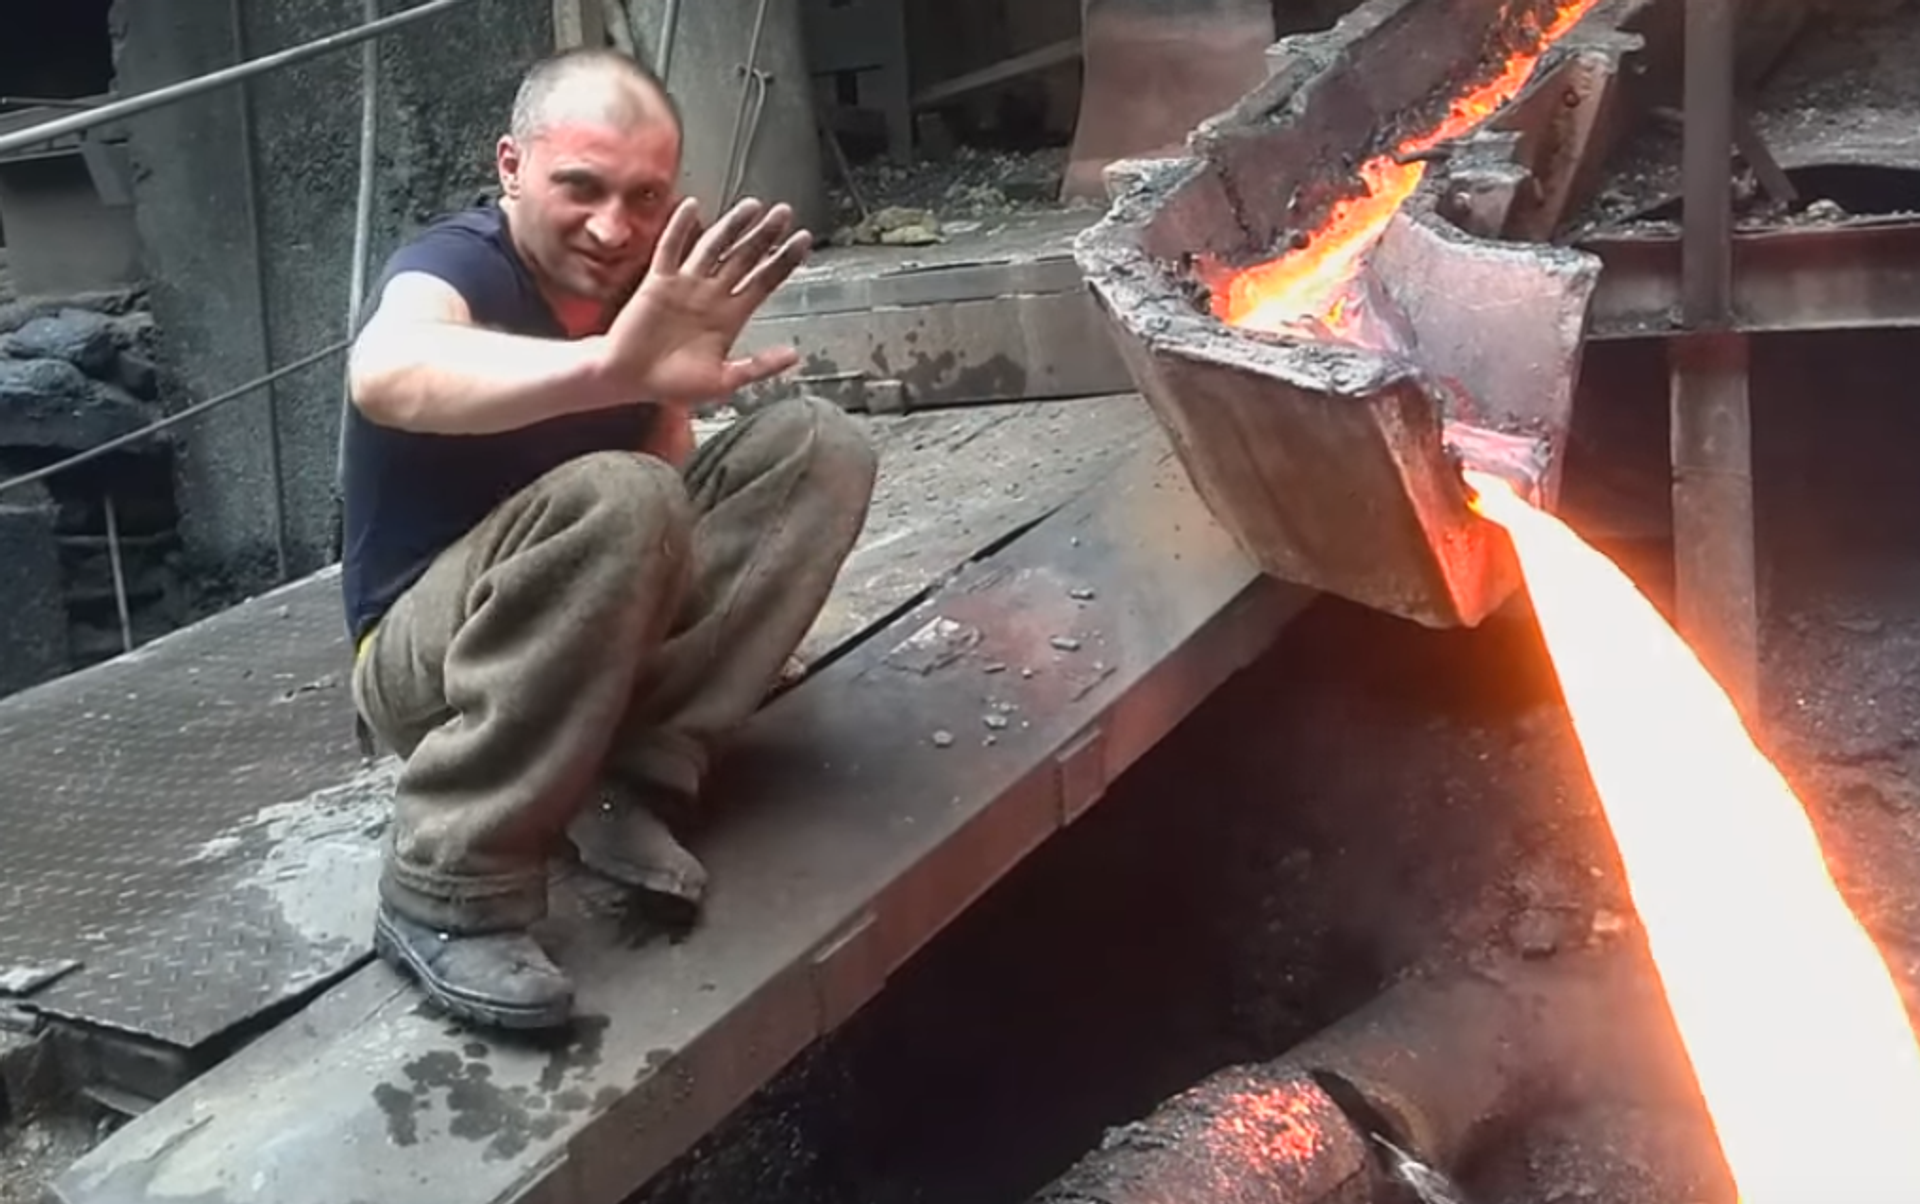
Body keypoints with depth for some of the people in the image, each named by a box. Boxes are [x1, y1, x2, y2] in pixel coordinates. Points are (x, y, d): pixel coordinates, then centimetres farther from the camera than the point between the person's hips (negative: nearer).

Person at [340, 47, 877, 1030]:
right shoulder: (453, 268, -20)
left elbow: (674, 464, 12)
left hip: (603, 625, 7)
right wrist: (608, 366, -64)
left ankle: (630, 778, -15)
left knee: (818, 447, -9)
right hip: (427, 654, -7)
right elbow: (385, 375, -46)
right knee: (616, 499, -37)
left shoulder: (641, 284, -1)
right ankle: (448, 894, -28)